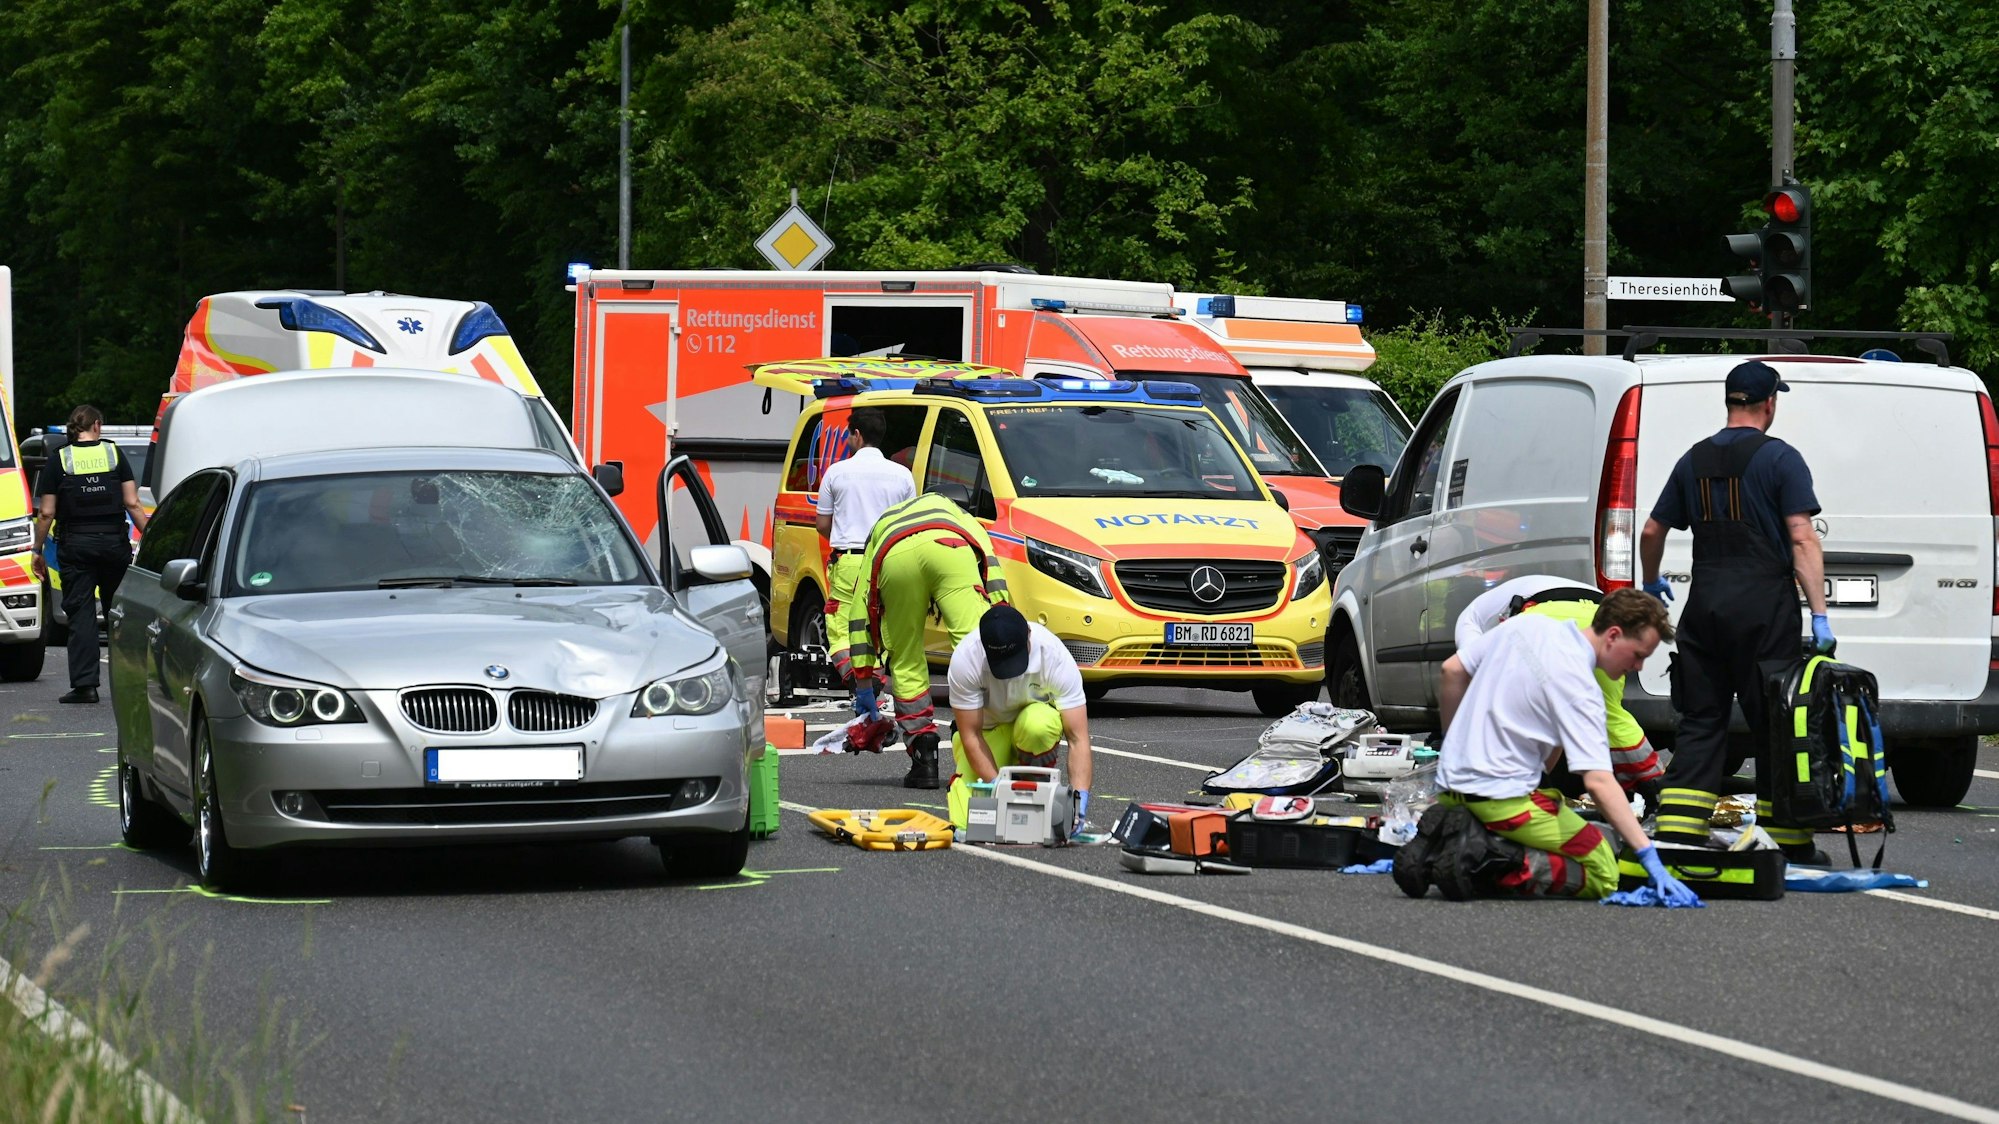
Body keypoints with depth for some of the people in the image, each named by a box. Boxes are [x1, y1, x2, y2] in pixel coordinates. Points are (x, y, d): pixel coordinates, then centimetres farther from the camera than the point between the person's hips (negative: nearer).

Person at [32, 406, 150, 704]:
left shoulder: (59, 460, -1)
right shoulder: (114, 455, 2)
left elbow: (46, 513, -3)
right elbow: (132, 504, -2)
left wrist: (38, 550, 6)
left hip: (75, 545, -1)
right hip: (114, 542, 1)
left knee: (80, 614, -1)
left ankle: (84, 684, -8)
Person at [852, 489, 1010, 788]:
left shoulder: (879, 530, 46)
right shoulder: (951, 510, 45)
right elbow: (987, 554, 22)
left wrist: (863, 678, 45)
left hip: (894, 559, 1)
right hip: (948, 548, -1)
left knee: (906, 663, 14)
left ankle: (924, 763, 10)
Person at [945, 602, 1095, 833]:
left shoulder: (1055, 656, -31)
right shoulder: (965, 659, -31)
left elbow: (1078, 738, -30)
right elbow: (971, 735, -26)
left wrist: (1079, 796, -43)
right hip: (986, 727, -1)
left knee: (1037, 725, -39)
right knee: (967, 820, -25)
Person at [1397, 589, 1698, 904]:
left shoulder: (1528, 626, 5)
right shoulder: (1580, 686, -16)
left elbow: (1452, 671, 13)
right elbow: (1598, 782, -25)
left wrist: (1455, 744, 27)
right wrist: (1650, 859, -28)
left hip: (1451, 783, 8)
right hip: (1503, 795, -8)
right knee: (1601, 874, -2)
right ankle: (1493, 863, -20)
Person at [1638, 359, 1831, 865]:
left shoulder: (1695, 460, 11)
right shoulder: (1780, 459, -5)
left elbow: (1652, 531, 16)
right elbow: (1802, 540, -12)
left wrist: (1651, 582, 35)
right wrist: (1819, 614, -13)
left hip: (1704, 608, 4)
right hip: (1765, 609, -4)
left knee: (1700, 723, 7)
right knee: (1774, 726, 2)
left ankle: (1676, 834, -1)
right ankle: (1786, 839, 5)